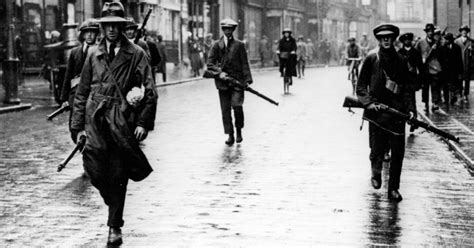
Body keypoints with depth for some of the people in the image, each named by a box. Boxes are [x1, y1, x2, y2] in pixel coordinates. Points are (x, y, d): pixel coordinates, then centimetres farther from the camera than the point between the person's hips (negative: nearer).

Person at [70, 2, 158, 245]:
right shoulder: (93, 55, 11)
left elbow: (150, 92, 1)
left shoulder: (136, 54, 3)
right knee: (96, 171, -10)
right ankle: (114, 205, 21)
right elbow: (82, 92, 13)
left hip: (123, 122, -2)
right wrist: (78, 126, 7)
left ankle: (114, 227, 11)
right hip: (96, 119, 2)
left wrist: (144, 123, -8)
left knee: (118, 176, 0)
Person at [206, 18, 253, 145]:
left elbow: (244, 63, 5)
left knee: (237, 105, -15)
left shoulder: (239, 45, 7)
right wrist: (219, 73, -12)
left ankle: (239, 131, 6)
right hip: (223, 81, 2)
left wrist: (247, 80, -4)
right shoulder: (217, 45, 8)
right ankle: (230, 135, 9)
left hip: (237, 79, -1)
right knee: (225, 109, 1)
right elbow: (210, 64, 4)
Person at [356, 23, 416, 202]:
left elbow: (406, 88, 12)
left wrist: (410, 108, -1)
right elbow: (361, 86, 1)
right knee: (377, 150, 2)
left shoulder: (400, 61, 8)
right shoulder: (371, 59, 0)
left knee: (398, 152, -2)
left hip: (397, 113, 2)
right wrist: (369, 102, -15)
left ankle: (393, 189, 9)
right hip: (377, 112, -2)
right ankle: (376, 173, 35)